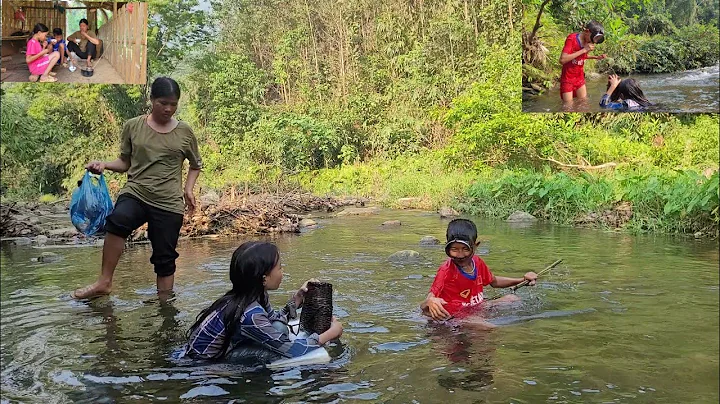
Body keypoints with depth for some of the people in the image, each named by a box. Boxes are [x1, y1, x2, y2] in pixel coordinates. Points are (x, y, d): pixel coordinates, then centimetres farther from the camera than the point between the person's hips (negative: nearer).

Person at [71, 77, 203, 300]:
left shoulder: (184, 132, 5)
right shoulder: (133, 126, 5)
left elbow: (196, 164, 19)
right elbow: (125, 162, 13)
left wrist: (189, 189, 5)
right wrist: (104, 165, -6)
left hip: (169, 204, 1)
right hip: (135, 193, -1)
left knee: (164, 258, 3)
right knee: (118, 221, -32)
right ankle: (104, 282, -22)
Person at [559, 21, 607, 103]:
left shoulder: (588, 42, 1)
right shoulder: (572, 38, -18)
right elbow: (562, 60, -30)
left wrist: (596, 57, 4)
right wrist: (584, 50, -28)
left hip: (580, 78, 6)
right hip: (567, 79, -6)